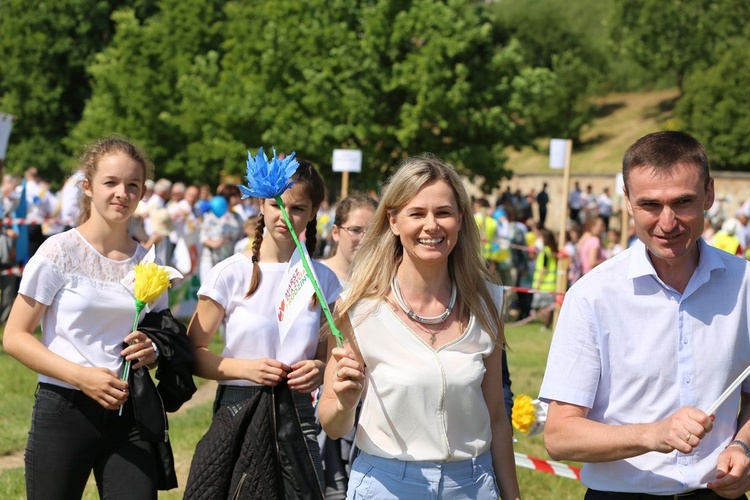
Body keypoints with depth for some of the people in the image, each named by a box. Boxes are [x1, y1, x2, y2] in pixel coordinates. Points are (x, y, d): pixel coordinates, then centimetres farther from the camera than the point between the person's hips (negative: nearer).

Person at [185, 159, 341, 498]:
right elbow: (194, 352, -1)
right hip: (237, 413, -2)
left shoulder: (323, 280, 6)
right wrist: (246, 368, -17)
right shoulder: (230, 274, -3)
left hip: (296, 417, 2)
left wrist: (318, 370, -10)